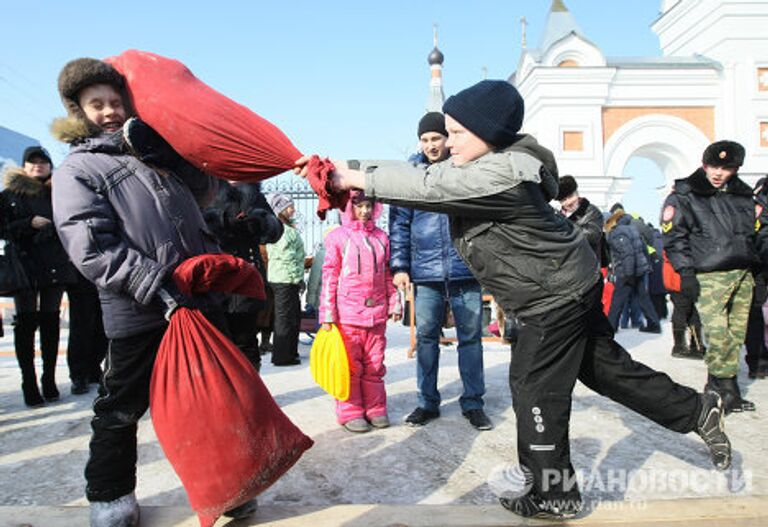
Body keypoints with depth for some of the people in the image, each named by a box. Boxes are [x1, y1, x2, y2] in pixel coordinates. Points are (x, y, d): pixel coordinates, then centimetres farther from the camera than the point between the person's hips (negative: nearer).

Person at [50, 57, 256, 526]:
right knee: (121, 409, 9)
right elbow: (94, 249, -10)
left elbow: (206, 191, 10)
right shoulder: (76, 169, 2)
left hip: (198, 298, 5)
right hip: (138, 314, -5)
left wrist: (166, 155, -5)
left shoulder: (151, 149, 20)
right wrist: (158, 288, -19)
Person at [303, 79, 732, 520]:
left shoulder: (501, 176, -27)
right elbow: (421, 173, 0)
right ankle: (698, 410, 33)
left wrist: (360, 179, -24)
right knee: (607, 367, 19)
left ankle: (553, 495, 18)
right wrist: (347, 166, -6)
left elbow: (428, 187, -32)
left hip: (556, 297, -10)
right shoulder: (483, 163, 3)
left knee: (535, 389, 1)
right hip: (568, 285, 10)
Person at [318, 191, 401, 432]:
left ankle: (375, 409, 22)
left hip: (377, 313, 4)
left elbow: (388, 275, 17)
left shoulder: (381, 237, 13)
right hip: (347, 314, -4)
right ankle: (350, 412, 14)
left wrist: (394, 304, 12)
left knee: (375, 365, 11)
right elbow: (329, 277, -2)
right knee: (350, 366, 2)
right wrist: (327, 315, -5)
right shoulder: (338, 237, 0)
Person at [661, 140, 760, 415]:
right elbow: (674, 236, -4)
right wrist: (685, 272, -11)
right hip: (709, 276, -6)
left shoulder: (743, 194, 17)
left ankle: (718, 387, 16)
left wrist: (757, 267, 21)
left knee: (736, 334, 5)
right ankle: (726, 387, 2)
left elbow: (754, 232, 27)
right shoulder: (684, 196, -1)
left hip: (743, 275, 6)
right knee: (718, 335, -13)